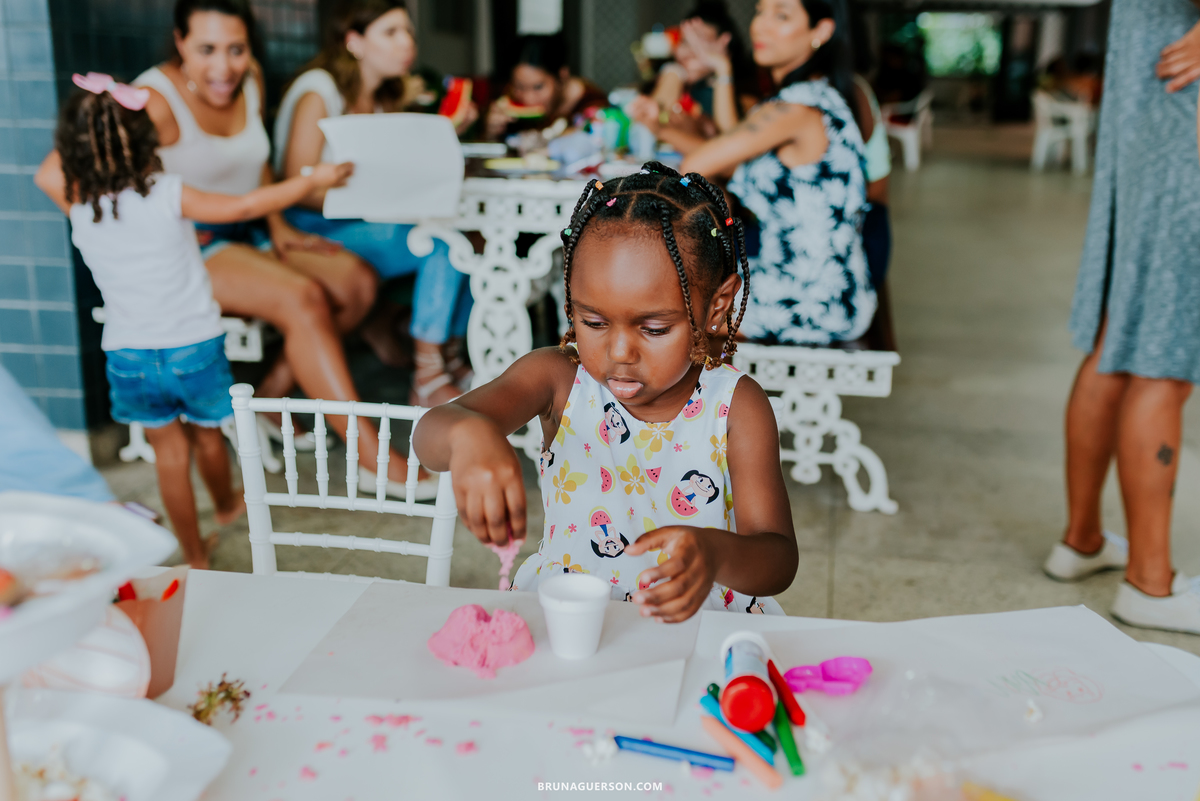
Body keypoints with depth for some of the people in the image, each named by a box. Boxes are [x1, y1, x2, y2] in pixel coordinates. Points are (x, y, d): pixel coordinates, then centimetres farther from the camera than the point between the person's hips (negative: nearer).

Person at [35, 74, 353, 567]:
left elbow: (46, 173, 14)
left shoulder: (78, 206, -7)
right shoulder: (168, 195, -18)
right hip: (194, 345, -2)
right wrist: (313, 180, -4)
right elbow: (244, 207, -14)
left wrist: (78, 129, 13)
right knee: (207, 434, 22)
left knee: (169, 451, 13)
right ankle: (226, 505, 49)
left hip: (128, 354, 2)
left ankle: (194, 555, 23)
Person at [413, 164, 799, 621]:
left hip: (703, 627, 0)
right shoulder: (558, 378, -8)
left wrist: (714, 554, -38)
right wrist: (470, 433, -47)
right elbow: (430, 434, -21)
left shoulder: (735, 407, -10)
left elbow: (780, 561, -14)